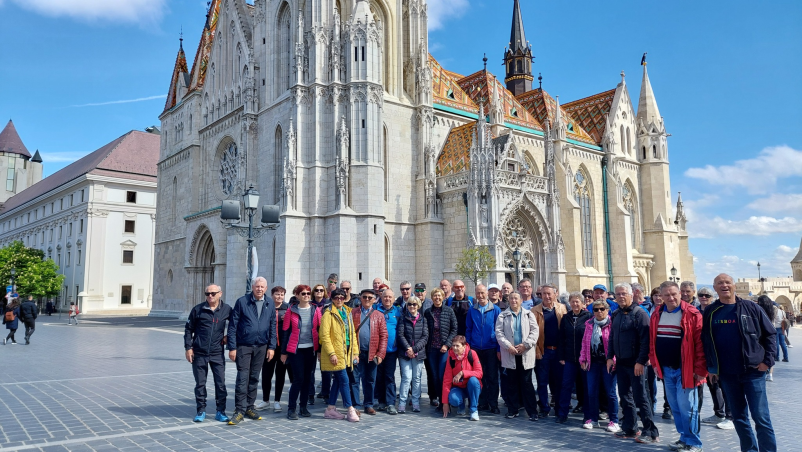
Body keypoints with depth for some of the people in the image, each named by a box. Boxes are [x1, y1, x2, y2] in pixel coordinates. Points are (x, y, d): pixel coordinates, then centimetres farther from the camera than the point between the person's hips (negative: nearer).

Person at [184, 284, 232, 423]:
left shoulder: (226, 310, 0)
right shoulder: (198, 309, -2)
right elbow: (188, 329, 4)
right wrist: (188, 348, -2)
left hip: (218, 354, 0)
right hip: (199, 354, 0)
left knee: (220, 384, 2)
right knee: (200, 384, 8)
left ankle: (220, 412, 13)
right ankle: (201, 411, 21)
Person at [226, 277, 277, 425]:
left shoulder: (270, 303, 4)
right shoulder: (242, 301, -6)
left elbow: (273, 326, 8)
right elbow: (232, 326, -5)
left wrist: (271, 346, 2)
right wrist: (232, 347, -9)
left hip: (261, 347, 4)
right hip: (243, 346, -3)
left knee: (254, 378, 12)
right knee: (242, 378, -5)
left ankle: (249, 407, 23)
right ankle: (239, 411, 3)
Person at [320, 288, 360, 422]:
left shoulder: (347, 313, 15)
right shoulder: (328, 313, -7)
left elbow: (352, 333, 17)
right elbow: (324, 335, -13)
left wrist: (355, 352, 11)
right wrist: (331, 353, -19)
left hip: (346, 353, 7)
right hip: (336, 354, -7)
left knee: (338, 380, 11)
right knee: (344, 380, -7)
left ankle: (330, 409, 20)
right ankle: (350, 410, 0)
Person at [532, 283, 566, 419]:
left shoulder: (562, 309, 6)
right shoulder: (535, 310, 1)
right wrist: (536, 350, -9)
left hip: (558, 350, 1)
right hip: (543, 351, -1)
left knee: (558, 381, 10)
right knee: (542, 382, 5)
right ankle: (544, 409, 16)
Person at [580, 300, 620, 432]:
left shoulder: (612, 324, -6)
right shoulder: (589, 324, 10)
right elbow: (585, 342, 14)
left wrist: (613, 360, -15)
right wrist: (583, 359, 10)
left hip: (608, 362, -5)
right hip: (593, 362, 5)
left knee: (610, 392, 3)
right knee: (592, 392, 9)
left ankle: (614, 421, 15)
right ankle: (593, 419, 22)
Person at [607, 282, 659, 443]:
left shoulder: (639, 313, -12)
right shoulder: (616, 314, 11)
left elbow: (645, 339, -18)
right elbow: (612, 337, 17)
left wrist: (641, 361, -21)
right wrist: (610, 357, 9)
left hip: (636, 364, -7)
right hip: (621, 363, 7)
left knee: (640, 397, -3)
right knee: (625, 396, 12)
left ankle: (651, 432, 5)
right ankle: (629, 429, 23)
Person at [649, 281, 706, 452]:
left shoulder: (692, 314, -11)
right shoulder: (657, 316, 7)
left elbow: (700, 343, -14)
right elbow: (652, 341, 13)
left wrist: (700, 369, -15)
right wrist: (655, 363, 9)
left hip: (685, 369, -6)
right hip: (666, 369, 6)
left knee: (686, 407, -2)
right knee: (675, 406, 13)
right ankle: (684, 438, 26)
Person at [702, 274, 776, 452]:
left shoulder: (750, 308, -2)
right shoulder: (710, 312, 4)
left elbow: (770, 334, 1)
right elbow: (705, 341, 9)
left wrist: (767, 361, -6)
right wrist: (710, 367, 7)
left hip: (753, 370, -3)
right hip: (727, 374, 3)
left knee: (761, 416, -1)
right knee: (739, 417, 12)